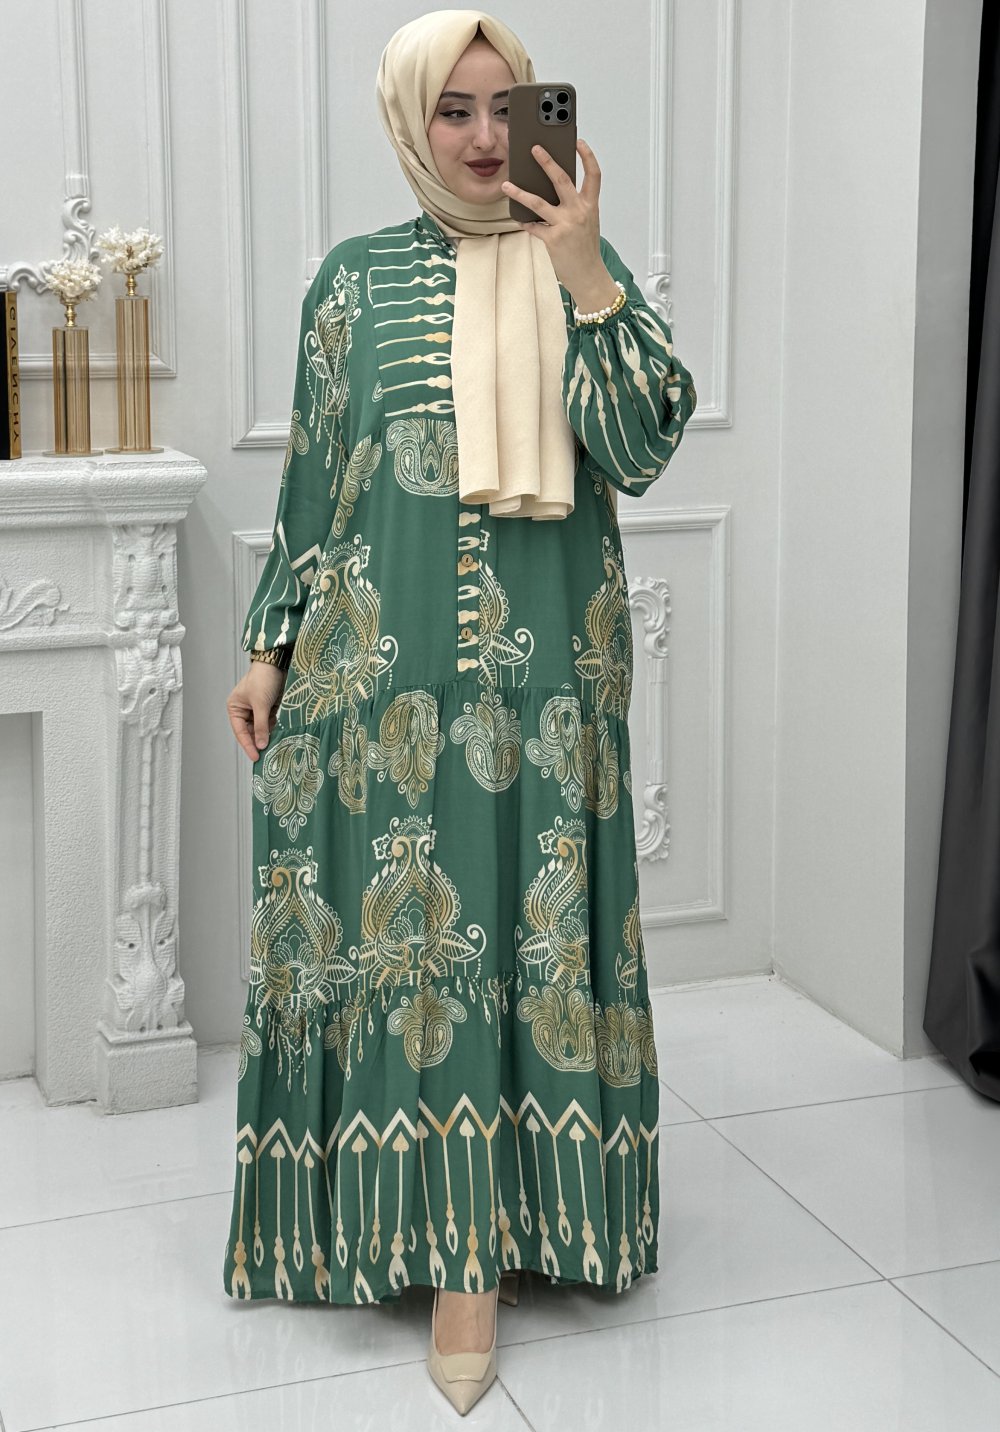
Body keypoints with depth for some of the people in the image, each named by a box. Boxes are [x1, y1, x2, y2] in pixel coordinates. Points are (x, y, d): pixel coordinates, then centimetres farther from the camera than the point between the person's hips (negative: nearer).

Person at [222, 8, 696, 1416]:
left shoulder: (584, 269, 5)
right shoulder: (355, 279, 7)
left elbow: (638, 451, -7)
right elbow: (311, 479, 9)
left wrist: (582, 268, -13)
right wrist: (270, 649, 5)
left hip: (541, 668, 0)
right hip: (380, 664, 1)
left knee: (517, 919, 1)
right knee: (394, 917, 2)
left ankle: (477, 1236, 11)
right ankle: (429, 1220, 16)